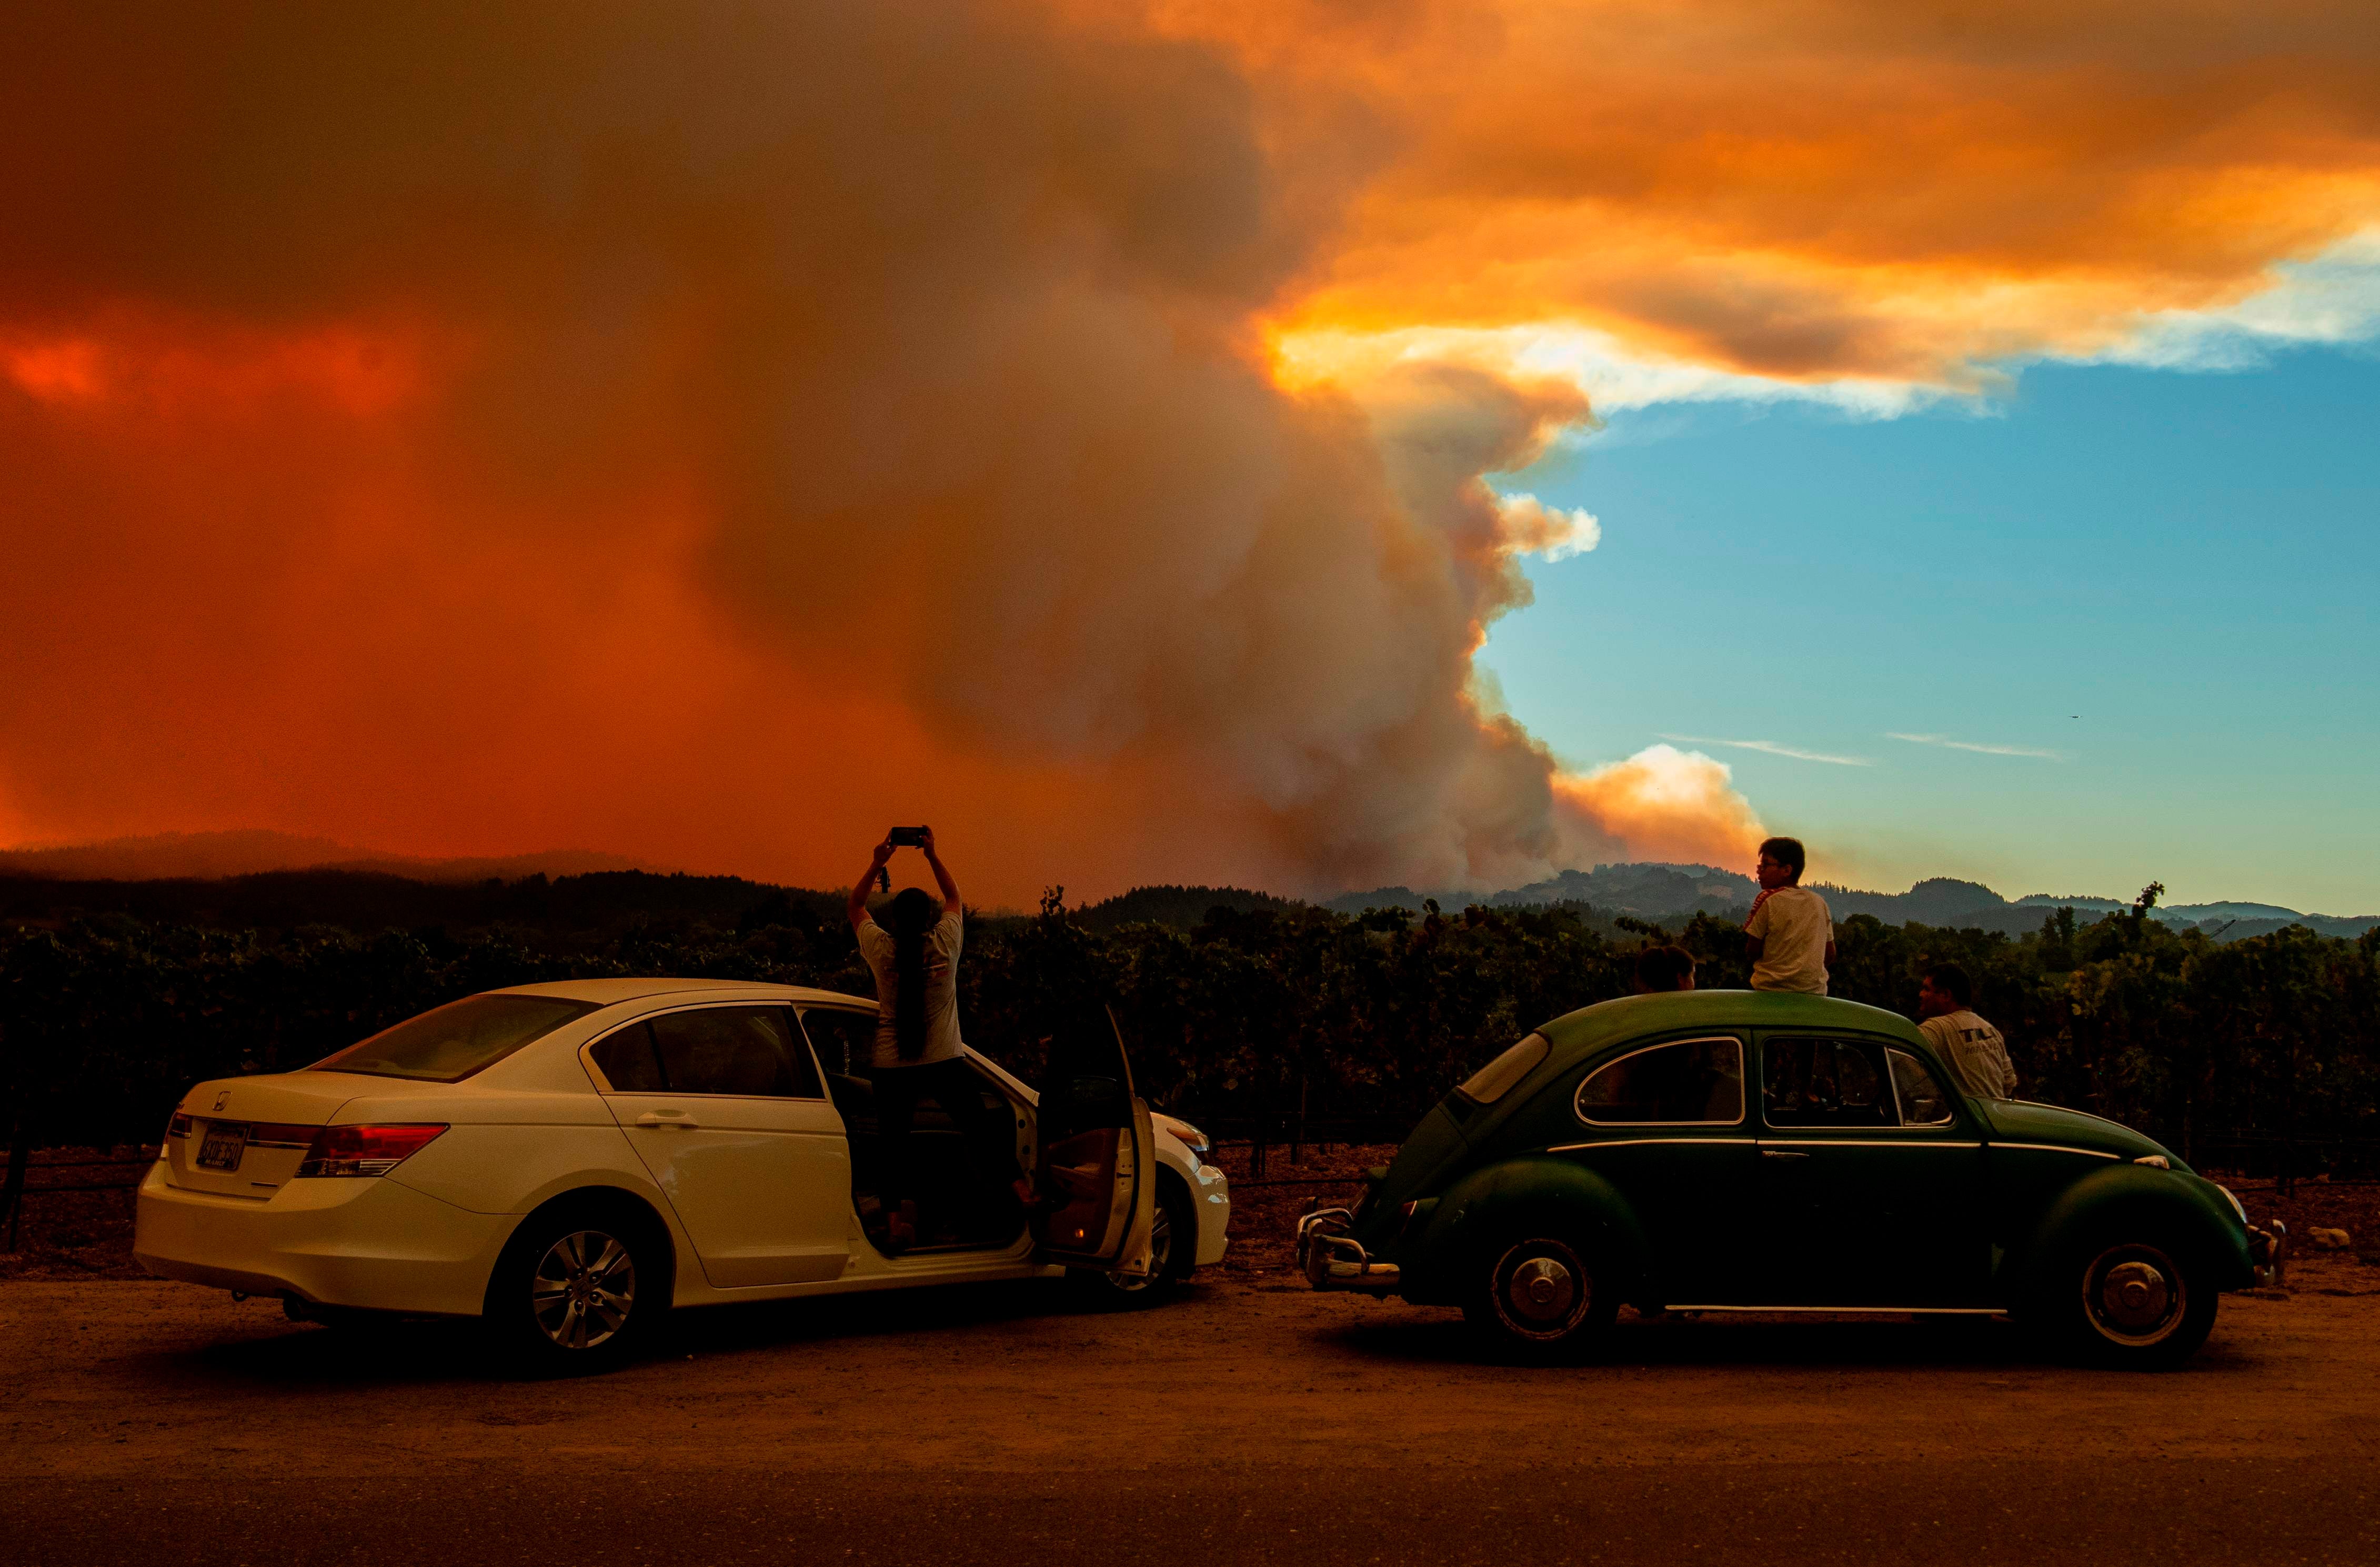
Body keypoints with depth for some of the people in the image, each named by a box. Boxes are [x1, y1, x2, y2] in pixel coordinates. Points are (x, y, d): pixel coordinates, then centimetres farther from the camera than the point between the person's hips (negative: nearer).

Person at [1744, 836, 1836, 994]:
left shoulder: (1767, 900, -8)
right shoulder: (1819, 902, 8)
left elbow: (1752, 951, -5)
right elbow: (1830, 954, 13)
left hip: (1771, 989, -5)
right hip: (1815, 990, 5)